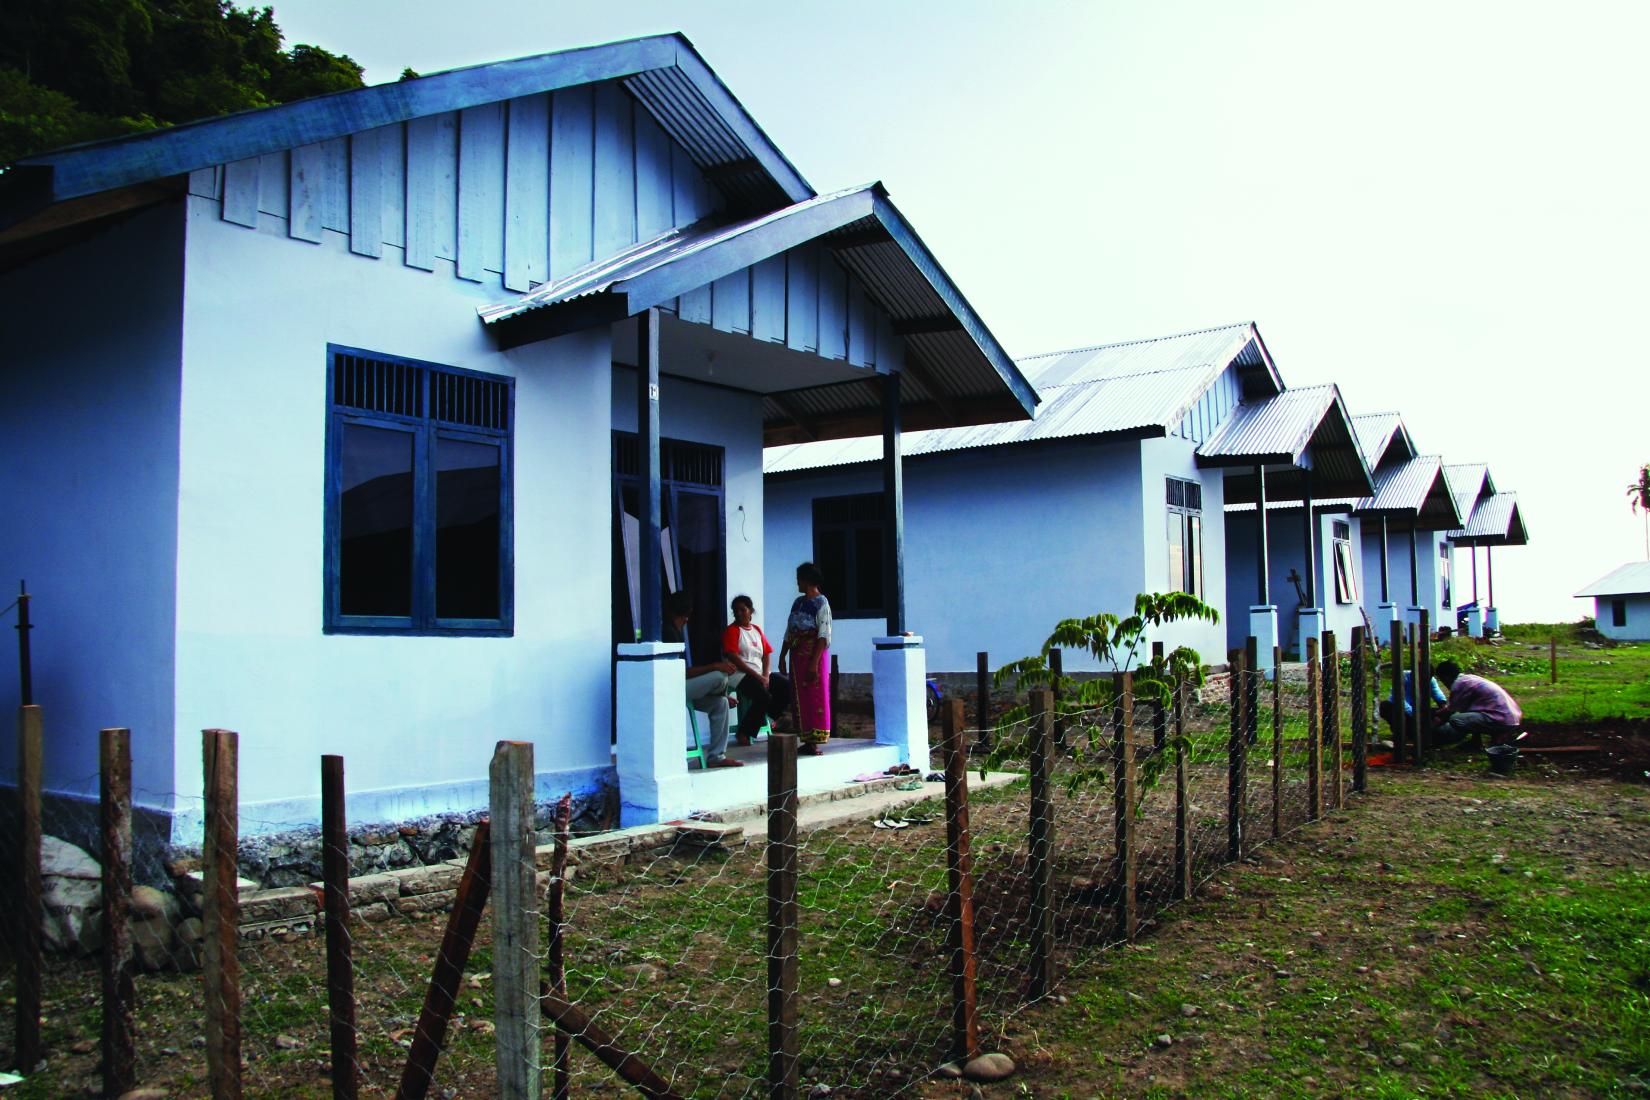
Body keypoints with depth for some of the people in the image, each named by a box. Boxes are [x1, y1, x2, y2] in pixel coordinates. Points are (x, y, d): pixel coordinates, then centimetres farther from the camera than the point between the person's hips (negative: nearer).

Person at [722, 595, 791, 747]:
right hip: (740, 674, -7)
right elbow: (733, 658, -13)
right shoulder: (731, 630, -2)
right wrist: (756, 676, -17)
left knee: (787, 686, -11)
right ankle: (744, 733, -17)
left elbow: (767, 653, 14)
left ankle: (775, 718, 7)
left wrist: (766, 675, -5)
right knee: (764, 696, -30)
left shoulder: (757, 629, 19)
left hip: (760, 673, 7)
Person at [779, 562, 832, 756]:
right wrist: (782, 657, 11)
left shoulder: (821, 603, -9)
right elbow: (789, 632, 16)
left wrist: (814, 663, -22)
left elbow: (823, 637, -16)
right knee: (800, 699, 8)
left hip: (815, 656, -8)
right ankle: (807, 741, 15)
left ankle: (814, 742, -2)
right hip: (797, 657, 8)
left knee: (816, 699, -4)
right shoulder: (798, 602, 14)